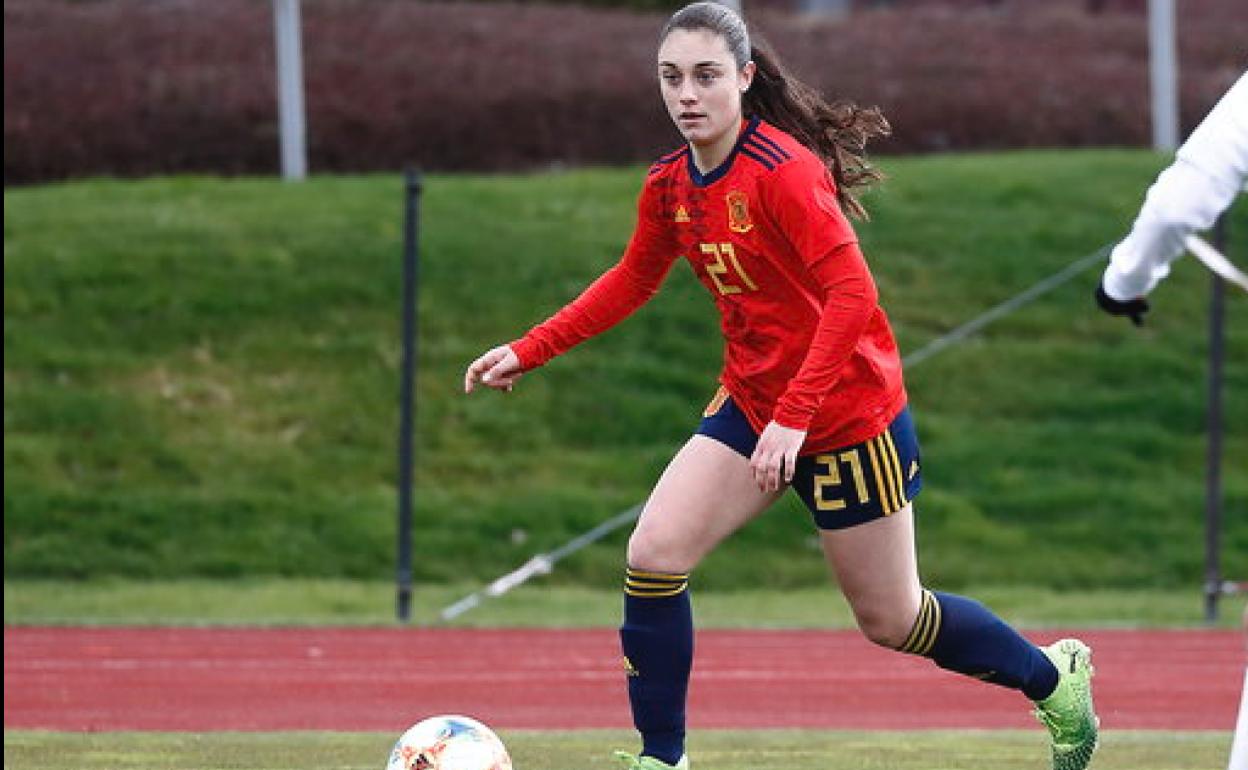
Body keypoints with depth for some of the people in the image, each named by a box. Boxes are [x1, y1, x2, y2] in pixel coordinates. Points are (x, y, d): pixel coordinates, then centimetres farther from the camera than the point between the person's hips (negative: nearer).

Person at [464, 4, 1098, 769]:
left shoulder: (783, 172, -24)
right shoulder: (671, 185, -1)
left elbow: (853, 295, -30)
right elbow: (632, 281, 18)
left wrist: (795, 417, -35)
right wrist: (529, 351, 12)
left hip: (849, 412, -6)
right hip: (753, 406, 7)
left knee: (891, 619, 6)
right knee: (654, 554, -12)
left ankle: (1056, 680, 31)